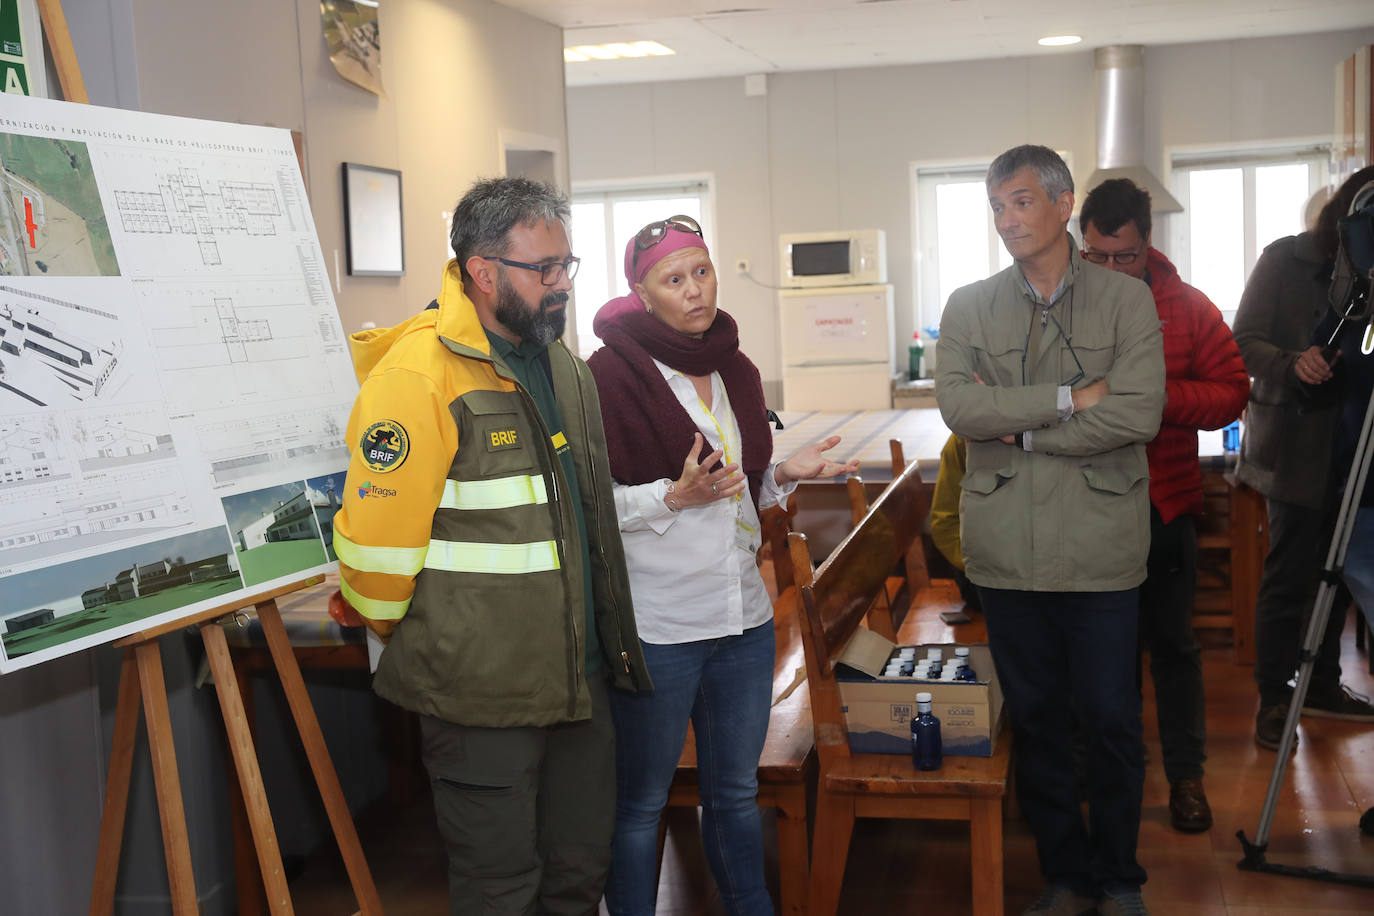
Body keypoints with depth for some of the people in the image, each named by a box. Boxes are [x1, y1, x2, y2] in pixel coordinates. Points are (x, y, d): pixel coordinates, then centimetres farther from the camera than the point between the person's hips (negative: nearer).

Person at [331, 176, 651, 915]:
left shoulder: (557, 360, 9)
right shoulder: (419, 374, -19)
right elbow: (376, 543, -19)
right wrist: (412, 645, -4)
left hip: (577, 677, 8)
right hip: (482, 691, -7)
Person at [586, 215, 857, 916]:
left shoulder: (735, 371, 11)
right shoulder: (611, 373, -10)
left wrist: (786, 474, 3)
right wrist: (674, 496, -24)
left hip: (743, 616, 6)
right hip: (654, 624, -6)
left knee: (736, 792, 19)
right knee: (639, 803, 8)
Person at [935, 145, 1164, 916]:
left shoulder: (1126, 300, 1)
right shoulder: (970, 307, 7)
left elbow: (1138, 414, -13)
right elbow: (958, 406, -10)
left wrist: (1019, 426, -9)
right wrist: (1070, 398, -14)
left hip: (1099, 548, -2)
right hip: (1008, 551, 2)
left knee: (1112, 720, 6)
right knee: (1036, 719, 11)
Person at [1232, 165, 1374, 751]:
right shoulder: (1285, 261, -5)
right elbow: (1245, 341, -10)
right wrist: (1291, 364, -28)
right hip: (1295, 444, -5)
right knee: (1289, 577, -3)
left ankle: (1322, 685, 24)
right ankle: (1273, 700, 6)